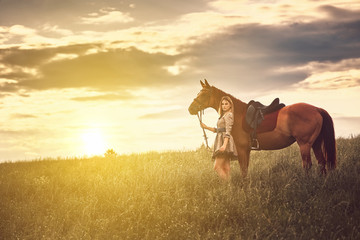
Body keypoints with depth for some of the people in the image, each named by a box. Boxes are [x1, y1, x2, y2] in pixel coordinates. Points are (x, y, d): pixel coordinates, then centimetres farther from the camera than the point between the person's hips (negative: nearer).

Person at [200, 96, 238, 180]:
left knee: (217, 166, -15)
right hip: (220, 141, 10)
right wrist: (206, 127, 24)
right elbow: (217, 130, 28)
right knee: (225, 168, 6)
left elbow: (228, 131, -18)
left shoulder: (228, 115, -7)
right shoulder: (223, 115, 22)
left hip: (225, 141, -10)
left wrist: (224, 145, -29)